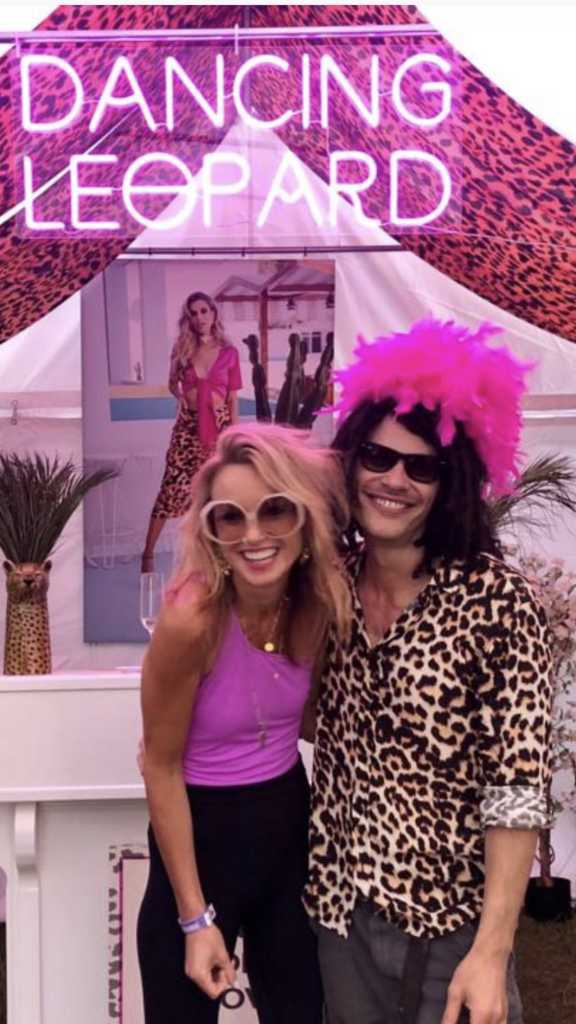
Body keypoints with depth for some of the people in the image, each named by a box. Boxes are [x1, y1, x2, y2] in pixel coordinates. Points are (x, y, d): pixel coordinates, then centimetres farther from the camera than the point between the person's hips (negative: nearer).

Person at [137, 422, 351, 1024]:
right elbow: (161, 768, -16)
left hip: (289, 821, 5)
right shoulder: (192, 620, -26)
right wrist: (195, 917, -12)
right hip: (201, 833, -5)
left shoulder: (317, 603, -10)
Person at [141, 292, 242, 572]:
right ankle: (148, 554, -1)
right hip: (188, 425, 0)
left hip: (219, 424, 0)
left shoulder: (229, 352, 1)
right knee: (172, 488, -7)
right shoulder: (182, 349, 4)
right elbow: (172, 384, 18)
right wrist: (181, 397, -4)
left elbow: (233, 398, 3)